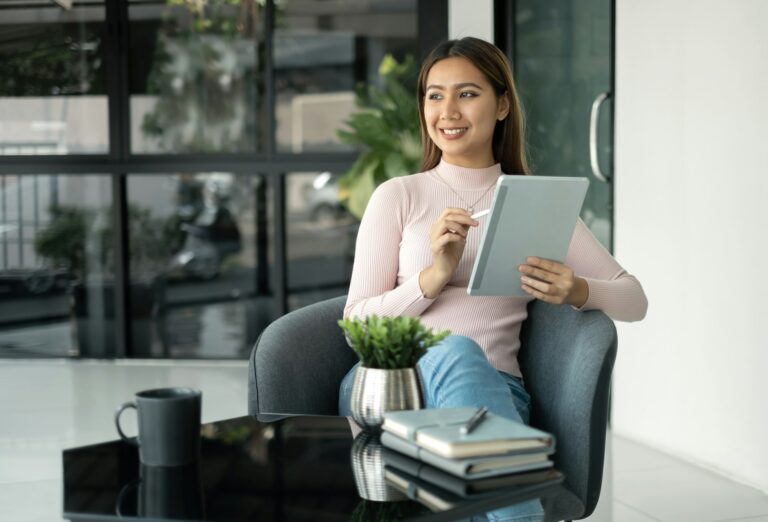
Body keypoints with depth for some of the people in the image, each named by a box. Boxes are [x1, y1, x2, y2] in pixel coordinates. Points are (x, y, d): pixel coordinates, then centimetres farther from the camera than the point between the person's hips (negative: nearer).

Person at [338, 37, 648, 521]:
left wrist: (575, 291, -11)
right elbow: (358, 325, 5)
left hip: (494, 389, 1)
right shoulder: (397, 196, 13)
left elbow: (634, 300, 12)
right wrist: (436, 275, -11)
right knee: (457, 351, -35)